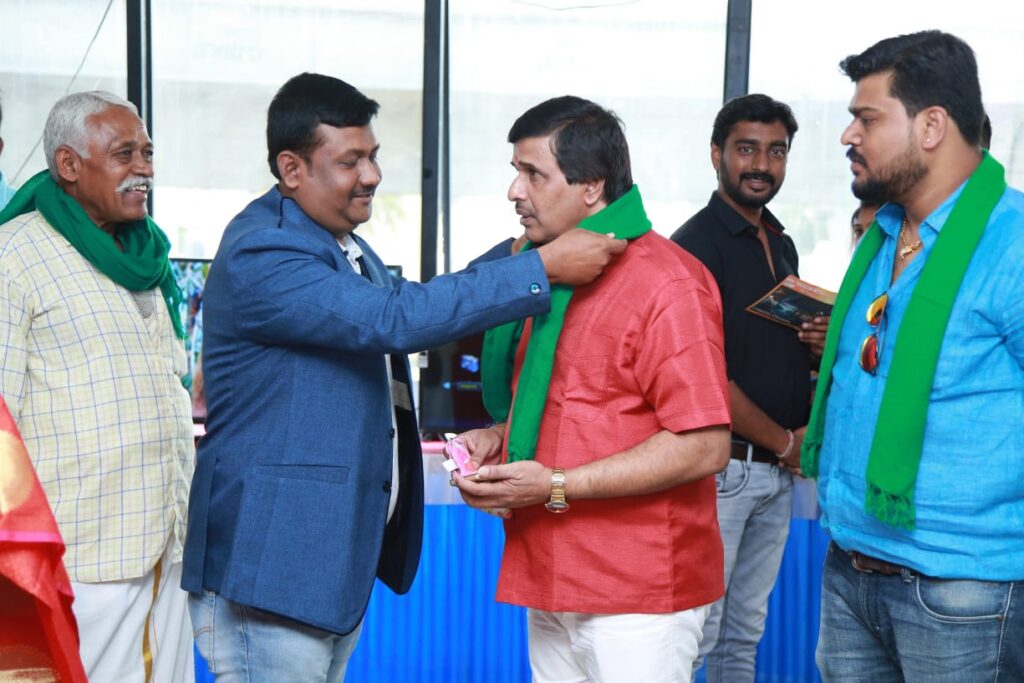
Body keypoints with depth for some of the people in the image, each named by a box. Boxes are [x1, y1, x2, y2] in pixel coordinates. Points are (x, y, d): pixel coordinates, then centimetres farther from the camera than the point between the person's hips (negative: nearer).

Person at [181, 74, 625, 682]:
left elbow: (410, 299, 25)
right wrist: (545, 266, -27)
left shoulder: (344, 244, 12)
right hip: (273, 557, -10)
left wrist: (522, 244, 10)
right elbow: (396, 319, -30)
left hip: (347, 547, 10)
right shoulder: (259, 256, -21)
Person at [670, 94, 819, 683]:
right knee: (695, 633, -4)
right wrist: (785, 442, -8)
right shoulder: (699, 245, -11)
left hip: (776, 470, 8)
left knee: (745, 634, 15)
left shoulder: (782, 245, 14)